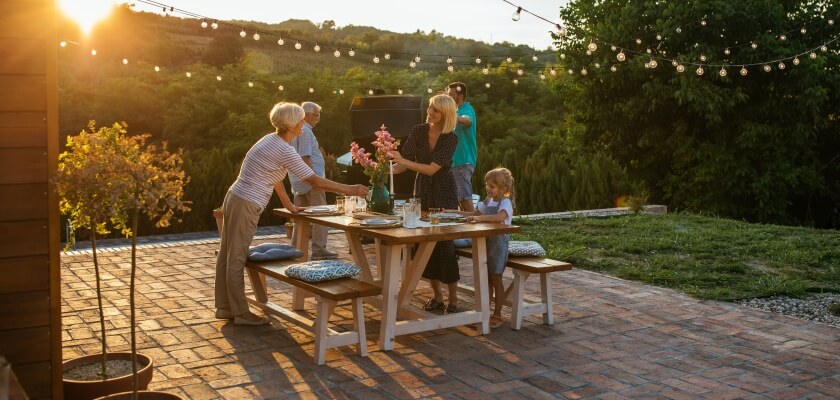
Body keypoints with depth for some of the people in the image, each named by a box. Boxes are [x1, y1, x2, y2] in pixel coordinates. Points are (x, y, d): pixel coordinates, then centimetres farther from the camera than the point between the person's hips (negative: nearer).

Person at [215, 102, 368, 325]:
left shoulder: (271, 140, 11)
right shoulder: (284, 150, -18)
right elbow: (316, 181, -16)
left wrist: (289, 205, 22)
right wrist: (350, 190, -9)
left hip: (235, 199, 9)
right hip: (246, 206, -9)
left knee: (227, 256, 14)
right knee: (237, 260, 0)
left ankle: (224, 307, 24)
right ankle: (241, 313, 10)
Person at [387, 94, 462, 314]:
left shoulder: (451, 139, -14)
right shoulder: (418, 131, -3)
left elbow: (432, 169, -21)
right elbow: (404, 163, -3)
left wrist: (403, 160, -28)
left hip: (443, 195, -4)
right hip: (422, 192, 4)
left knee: (445, 243, -6)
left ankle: (453, 300, 3)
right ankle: (437, 297, 16)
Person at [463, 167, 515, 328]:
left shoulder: (505, 203, -16)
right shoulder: (488, 201, 9)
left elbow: (500, 217, -36)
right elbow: (476, 213, 21)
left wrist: (480, 218, -40)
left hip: (498, 243, -7)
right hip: (485, 241, 7)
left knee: (496, 280, 1)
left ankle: (497, 315, 10)